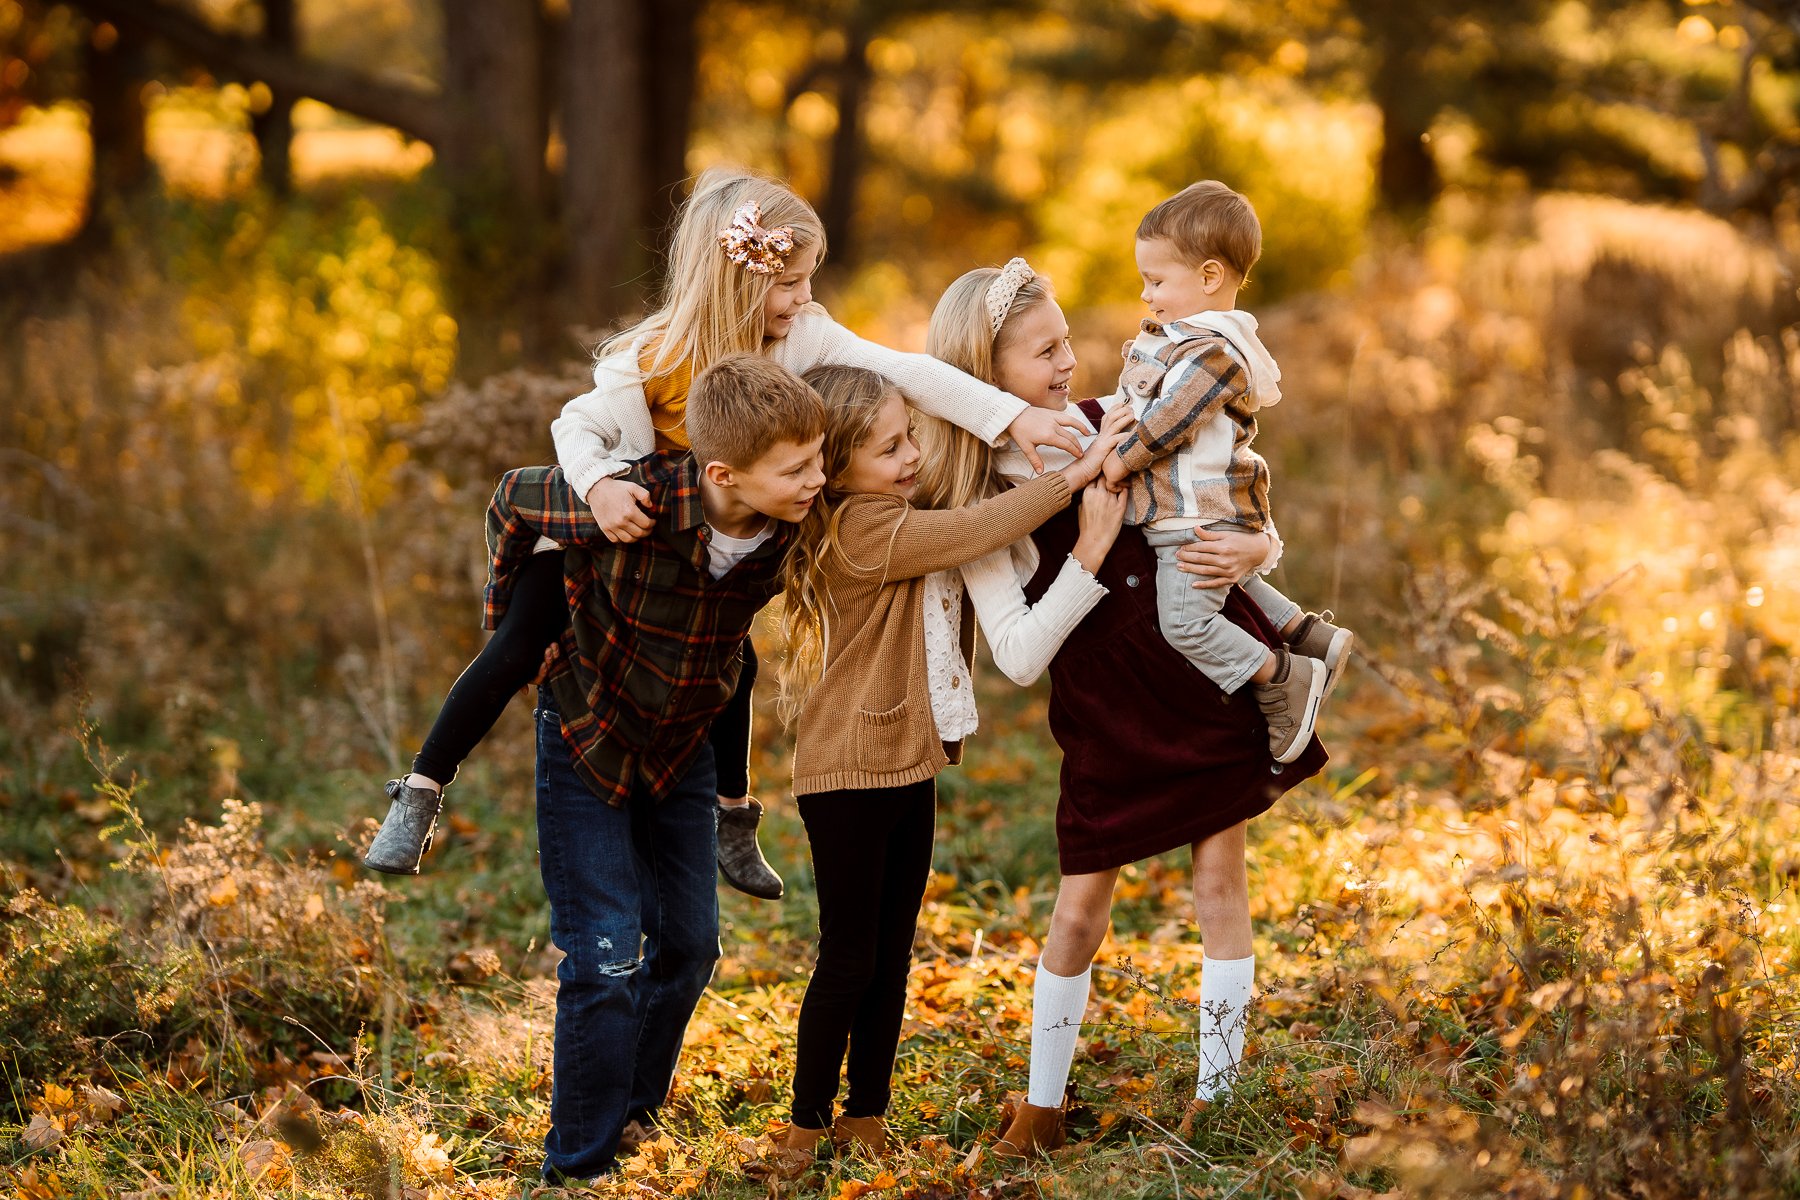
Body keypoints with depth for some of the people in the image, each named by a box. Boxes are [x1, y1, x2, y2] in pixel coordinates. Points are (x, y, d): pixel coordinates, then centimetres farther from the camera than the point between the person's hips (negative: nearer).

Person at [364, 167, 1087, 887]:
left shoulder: (803, 337, -24)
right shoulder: (651, 360, -32)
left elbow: (904, 373, -30)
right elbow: (578, 427, -27)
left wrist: (1013, 415, -39)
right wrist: (600, 486, -50)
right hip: (596, 528, -4)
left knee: (730, 661, 9)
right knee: (517, 652, -8)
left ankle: (733, 820, 31)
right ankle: (419, 799, 2)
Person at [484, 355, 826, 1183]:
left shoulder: (791, 519, -21)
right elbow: (514, 499, -14)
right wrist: (510, 621, -2)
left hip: (681, 745, 5)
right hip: (587, 735, -5)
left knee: (689, 945, 12)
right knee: (606, 960, -9)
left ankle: (632, 1115, 33)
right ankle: (579, 1166, 5)